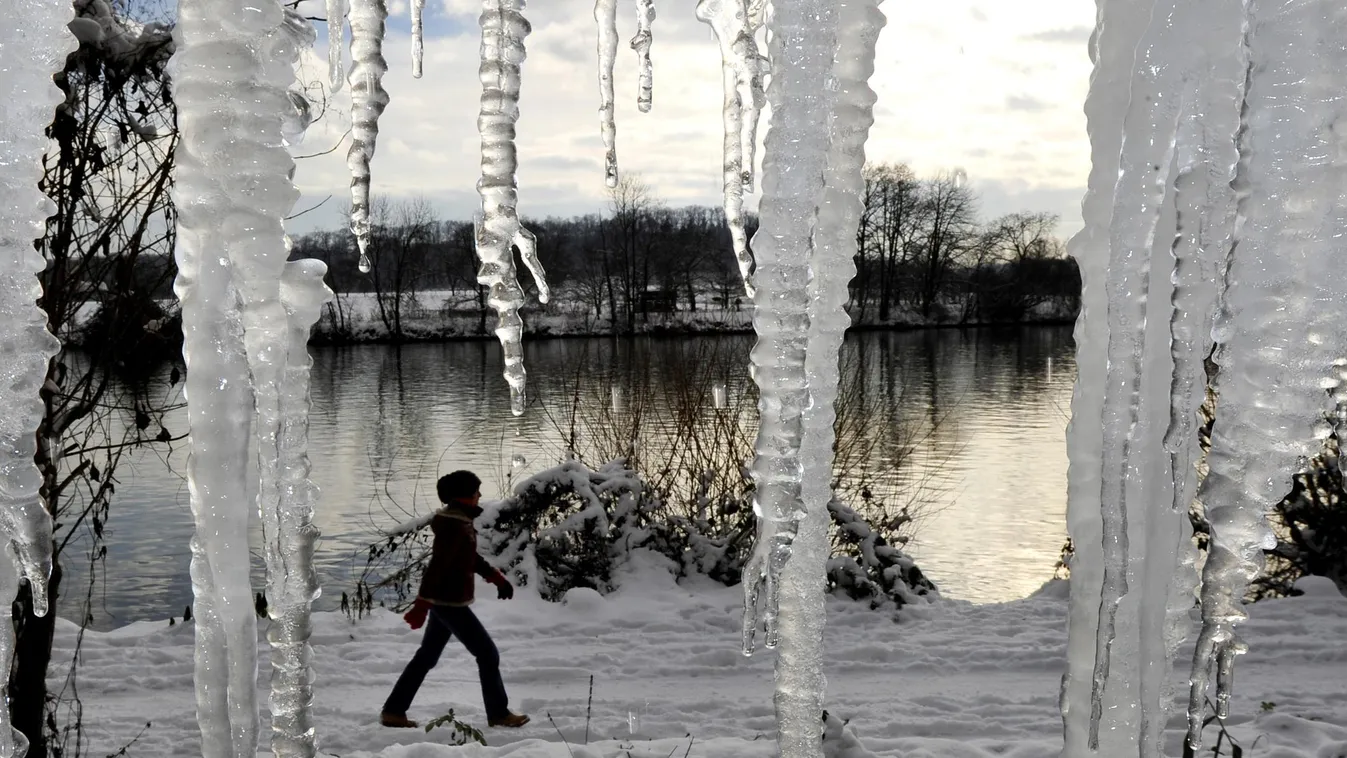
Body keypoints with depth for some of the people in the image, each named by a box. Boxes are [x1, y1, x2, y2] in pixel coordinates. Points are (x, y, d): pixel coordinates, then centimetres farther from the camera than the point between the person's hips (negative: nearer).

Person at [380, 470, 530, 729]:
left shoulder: (460, 521, 10)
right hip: (450, 602, -10)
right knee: (487, 654, 0)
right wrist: (422, 606, -26)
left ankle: (393, 711, 21)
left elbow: (470, 557, 23)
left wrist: (495, 576, 19)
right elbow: (437, 566, -25)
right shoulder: (455, 526, -22)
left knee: (427, 657, 16)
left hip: (444, 601, 10)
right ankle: (499, 714, 11)